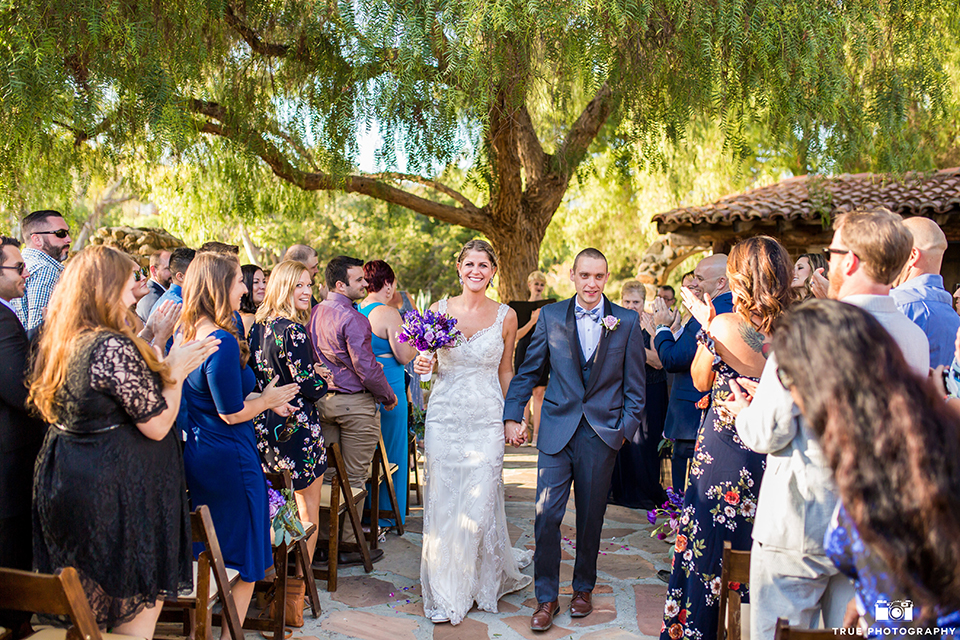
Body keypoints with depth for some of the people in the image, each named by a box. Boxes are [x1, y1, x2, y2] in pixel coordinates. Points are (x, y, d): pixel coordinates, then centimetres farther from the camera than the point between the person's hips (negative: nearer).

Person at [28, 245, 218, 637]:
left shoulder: (58, 343, 5)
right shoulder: (113, 347, -22)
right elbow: (157, 425, -19)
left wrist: (153, 348, 15)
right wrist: (176, 372, -7)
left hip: (66, 485, 9)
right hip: (118, 489, -9)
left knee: (90, 604, 23)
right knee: (139, 605, 6)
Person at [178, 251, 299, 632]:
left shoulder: (186, 333, 6)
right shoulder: (223, 342, -23)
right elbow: (232, 413, -21)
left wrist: (260, 399, 14)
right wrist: (267, 400, -3)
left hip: (196, 455, 9)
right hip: (229, 459, -9)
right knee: (244, 562, 7)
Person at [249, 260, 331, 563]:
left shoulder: (259, 325, 6)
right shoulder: (292, 330, -20)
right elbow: (308, 387, -20)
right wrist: (324, 382, 2)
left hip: (265, 423, 8)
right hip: (297, 425, -8)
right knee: (308, 505, 6)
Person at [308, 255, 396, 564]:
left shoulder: (315, 312, 7)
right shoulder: (353, 319, -19)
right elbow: (366, 368, -20)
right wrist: (388, 396, -6)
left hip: (323, 400, 8)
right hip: (354, 404, -8)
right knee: (354, 478, 3)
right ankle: (347, 543, 11)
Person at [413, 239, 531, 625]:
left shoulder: (505, 317, 2)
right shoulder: (439, 309, 2)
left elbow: (506, 371, 10)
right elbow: (429, 362, 11)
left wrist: (513, 419, 6)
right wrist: (424, 365, -12)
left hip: (487, 418, 0)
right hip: (444, 415, 1)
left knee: (480, 503, 1)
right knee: (443, 502, 3)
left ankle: (483, 582, 27)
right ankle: (444, 593, 19)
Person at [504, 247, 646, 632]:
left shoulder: (627, 322, 1)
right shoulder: (550, 316, 2)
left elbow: (634, 385, 4)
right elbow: (528, 371, 7)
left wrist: (627, 428, -2)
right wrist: (512, 416, 2)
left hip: (602, 434, 0)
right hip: (557, 430, 0)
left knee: (591, 517, 12)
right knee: (546, 515, -3)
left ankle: (583, 588, 33)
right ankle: (546, 598, 14)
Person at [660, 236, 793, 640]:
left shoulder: (724, 326, -17)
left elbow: (701, 381, -2)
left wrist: (705, 326, 4)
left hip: (722, 448, -4)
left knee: (708, 541, 12)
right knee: (758, 546, 18)